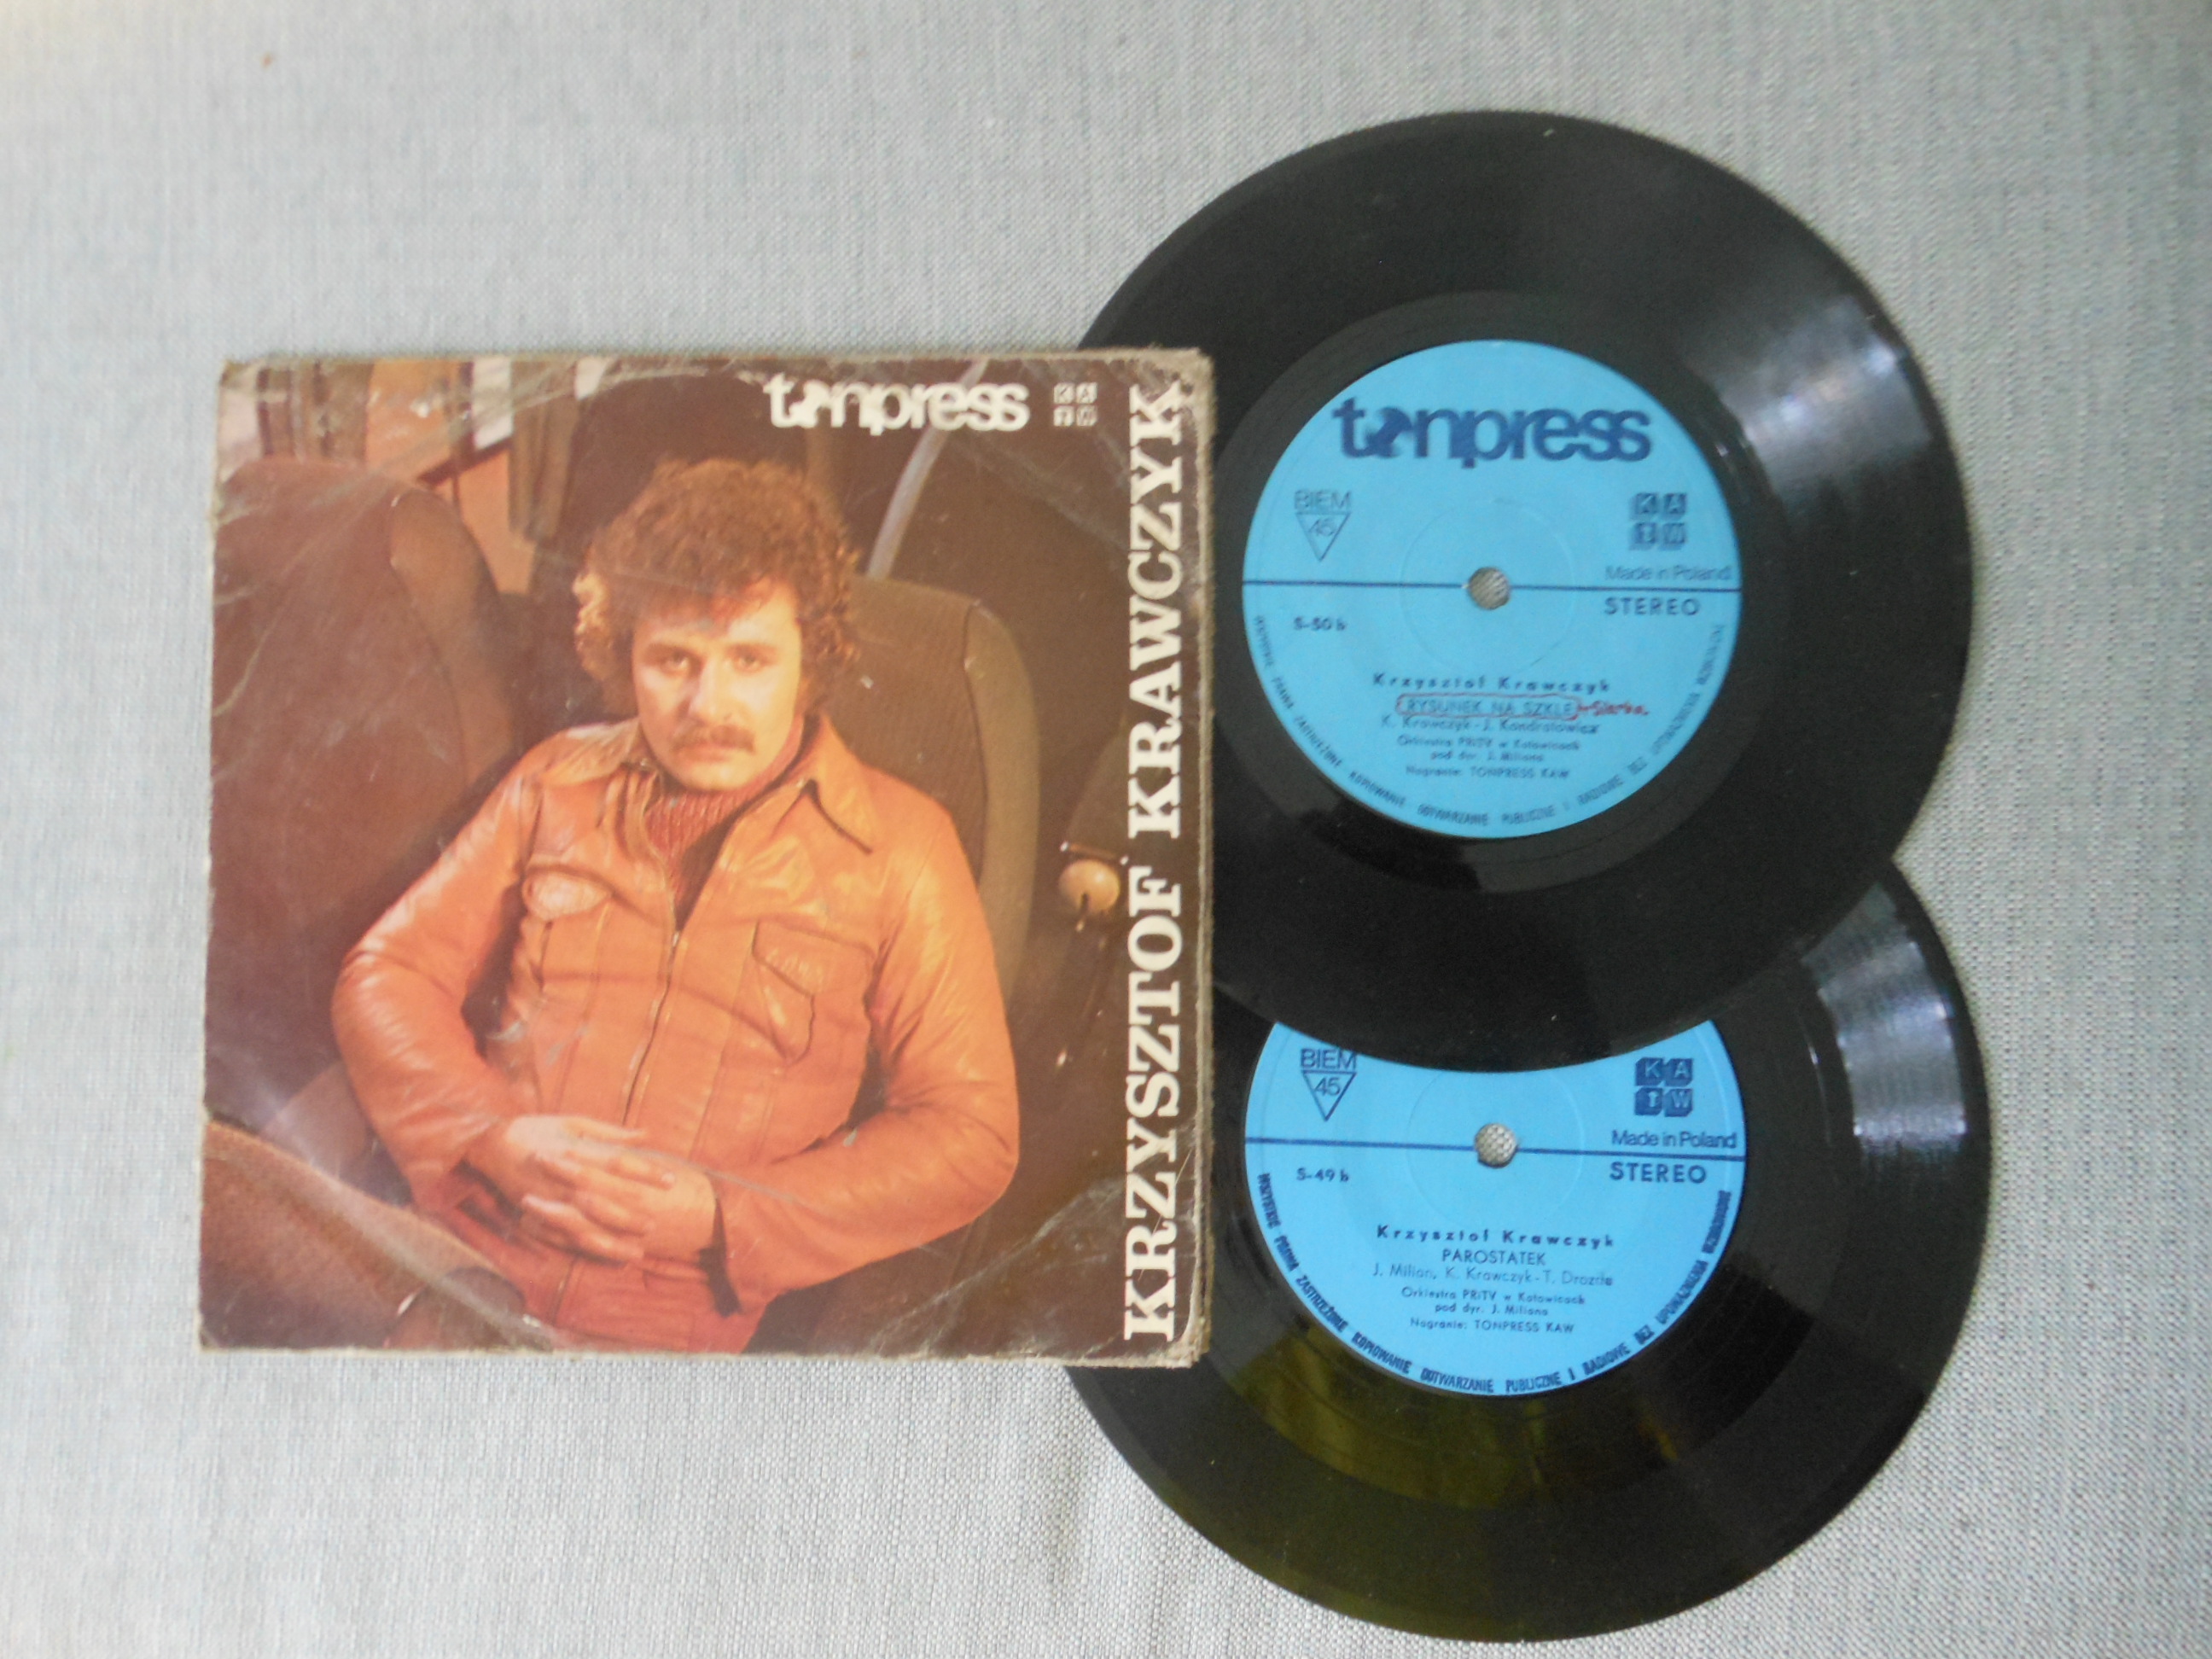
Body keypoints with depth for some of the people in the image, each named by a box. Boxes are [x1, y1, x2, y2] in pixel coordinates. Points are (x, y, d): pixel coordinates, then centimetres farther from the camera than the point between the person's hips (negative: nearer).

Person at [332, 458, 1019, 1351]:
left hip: (675, 1319, -2)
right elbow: (384, 974, 12)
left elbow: (970, 1133, -1)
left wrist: (720, 1216, -11)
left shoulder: (897, 845, 1)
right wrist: (494, 1135, -8)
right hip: (461, 1263, 2)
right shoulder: (557, 782, 12)